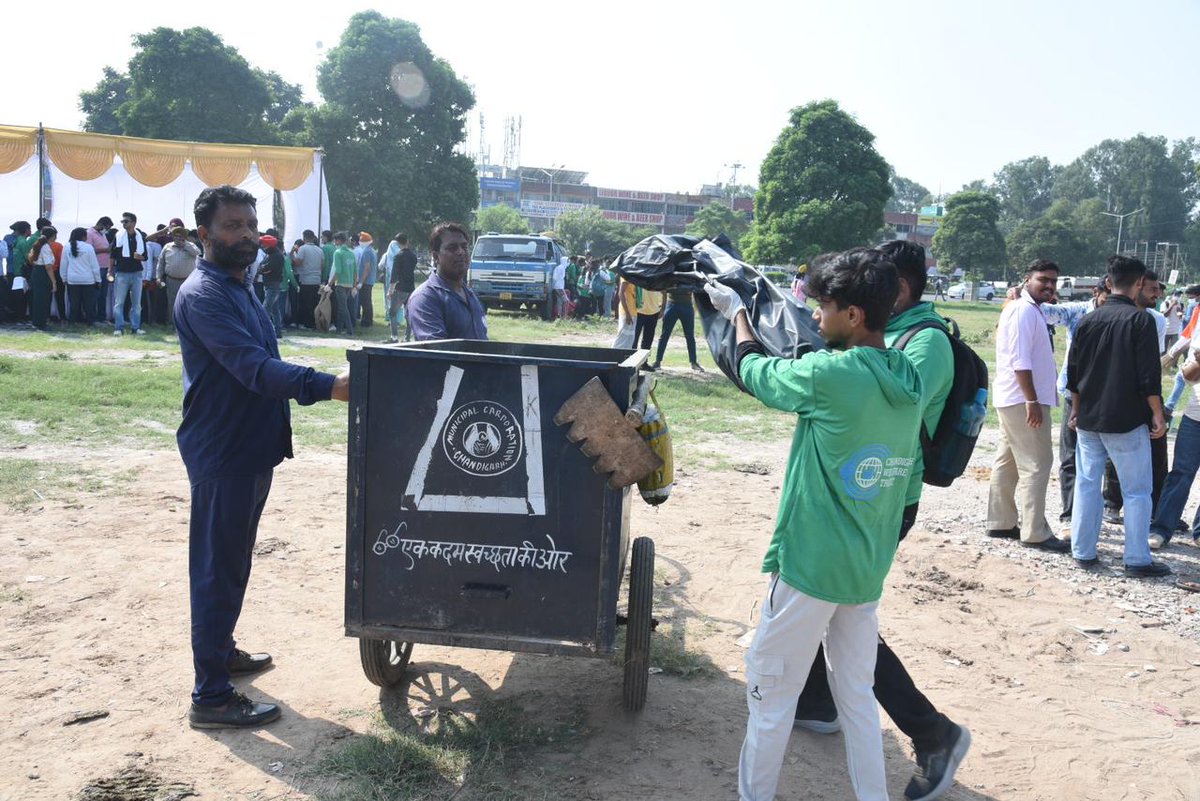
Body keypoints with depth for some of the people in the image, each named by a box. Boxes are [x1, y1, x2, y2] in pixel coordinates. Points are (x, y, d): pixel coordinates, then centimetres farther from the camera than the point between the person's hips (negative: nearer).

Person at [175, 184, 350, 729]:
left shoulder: (239, 289, 14)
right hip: (221, 454, -10)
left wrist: (323, 383, 19)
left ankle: (221, 651, 37)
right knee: (218, 569, -3)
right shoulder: (203, 295, -18)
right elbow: (251, 365, -31)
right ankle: (210, 697, 5)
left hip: (252, 448, 10)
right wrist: (328, 387, -40)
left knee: (232, 562, 21)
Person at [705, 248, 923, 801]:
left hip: (810, 565, -7)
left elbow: (753, 372, -2)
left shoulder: (828, 374, -18)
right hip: (868, 569, 7)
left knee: (771, 690, 9)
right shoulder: (907, 381, 3)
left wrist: (737, 311, 15)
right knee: (858, 694, 17)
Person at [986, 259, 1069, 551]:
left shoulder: (1031, 309, 17)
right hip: (1023, 400, -11)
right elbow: (1019, 360, -22)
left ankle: (1001, 522, 22)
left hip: (1015, 400, 11)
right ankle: (1034, 533, -3)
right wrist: (1032, 401, -24)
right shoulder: (1024, 311, -15)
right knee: (1036, 465, -7)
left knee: (1007, 462, 14)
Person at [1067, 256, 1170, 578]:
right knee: (1136, 491, 3)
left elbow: (1073, 372, 9)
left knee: (1086, 485, 10)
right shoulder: (1141, 320, -10)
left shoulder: (1089, 320, 5)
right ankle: (1137, 560, 5)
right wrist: (1158, 415, -3)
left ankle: (1083, 552, 14)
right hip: (1126, 421, -5)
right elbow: (1149, 376, -12)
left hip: (1088, 419, 5)